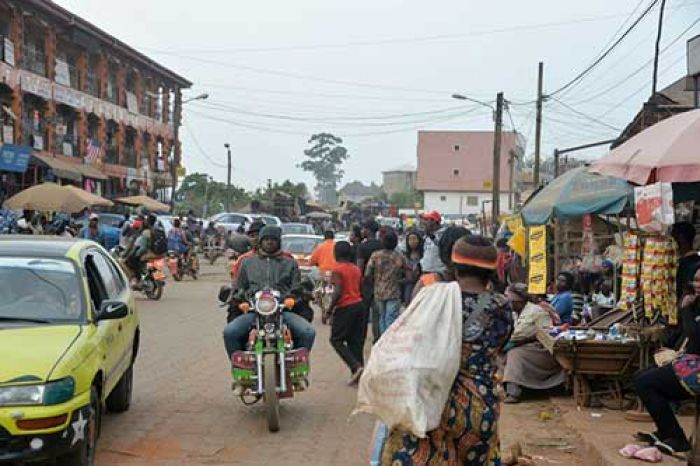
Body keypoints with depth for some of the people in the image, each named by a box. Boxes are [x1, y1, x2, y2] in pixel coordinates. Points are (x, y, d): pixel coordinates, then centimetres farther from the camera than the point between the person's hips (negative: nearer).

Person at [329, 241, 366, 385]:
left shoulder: (337, 269, -10)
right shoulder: (356, 269, 12)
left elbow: (338, 292, -18)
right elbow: (360, 289, 12)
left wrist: (330, 308, -10)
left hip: (345, 307, -7)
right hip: (359, 305, 7)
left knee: (336, 340, 3)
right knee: (356, 341, 10)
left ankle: (356, 366, -13)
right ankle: (357, 373, 9)